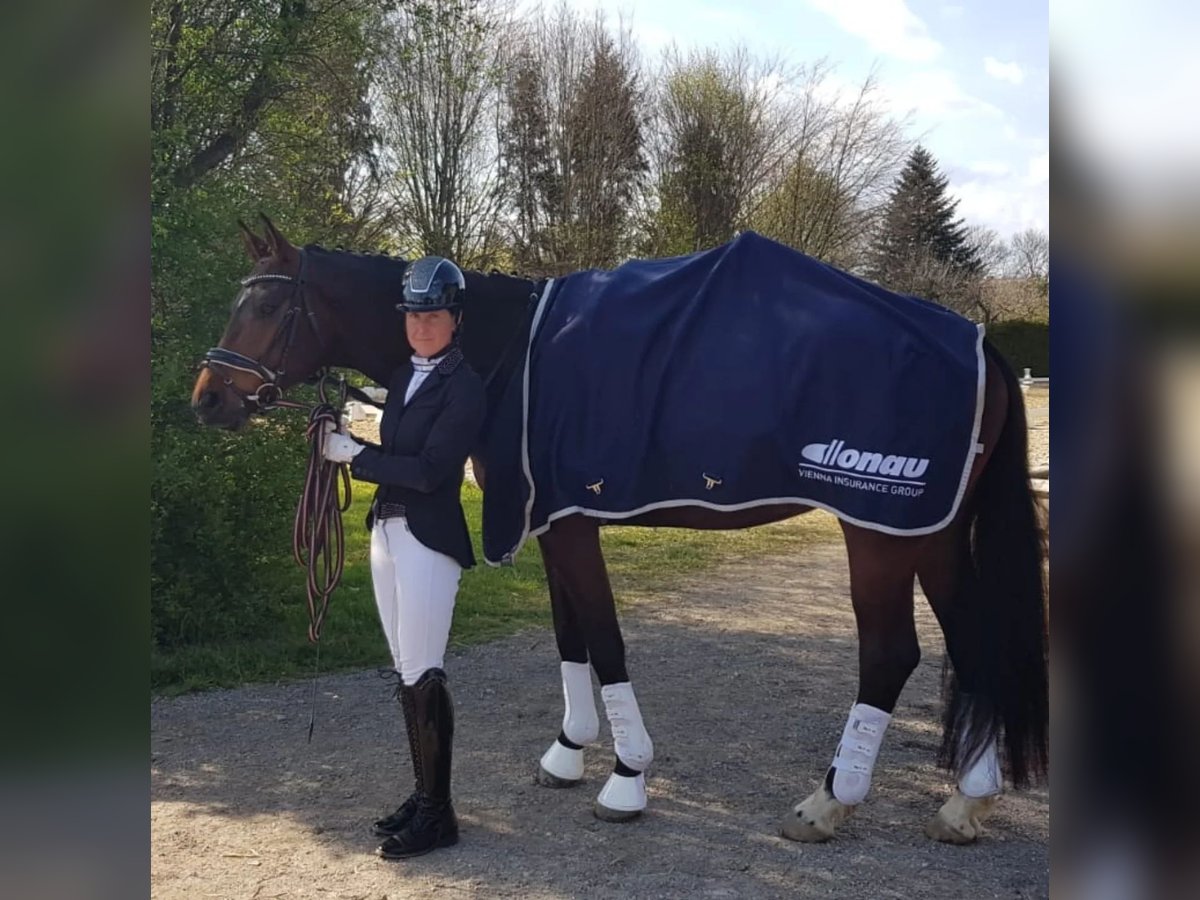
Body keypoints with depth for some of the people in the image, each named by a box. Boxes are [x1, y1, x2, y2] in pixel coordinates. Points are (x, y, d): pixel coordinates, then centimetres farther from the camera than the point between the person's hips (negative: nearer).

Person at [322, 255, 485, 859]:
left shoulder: (464, 387, -11)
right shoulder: (403, 378, 13)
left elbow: (427, 471, -19)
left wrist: (353, 455, -12)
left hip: (428, 538, -8)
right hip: (385, 530, 8)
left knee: (422, 677, -5)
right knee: (407, 674, 13)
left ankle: (437, 814, 6)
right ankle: (423, 795, 24)